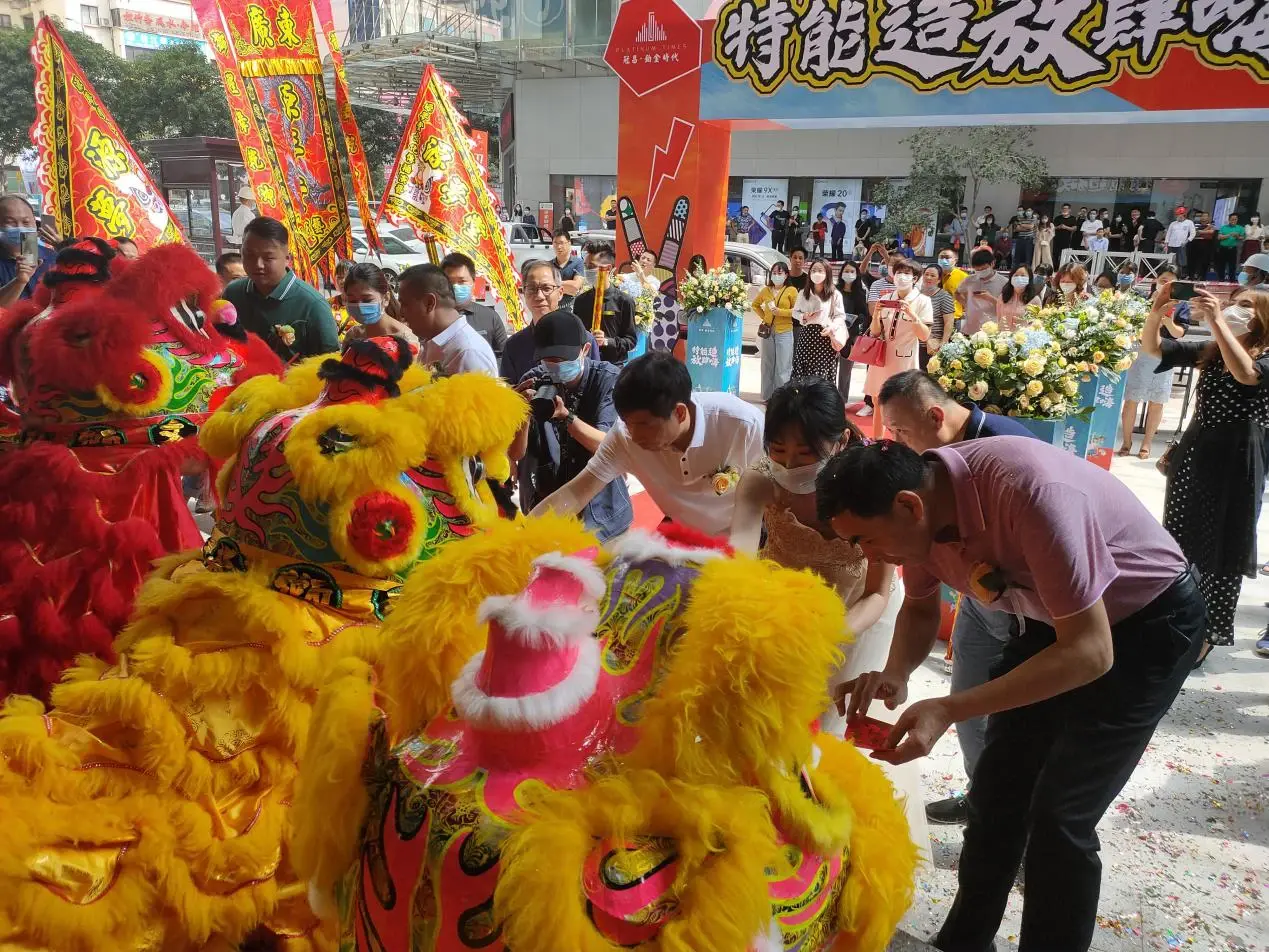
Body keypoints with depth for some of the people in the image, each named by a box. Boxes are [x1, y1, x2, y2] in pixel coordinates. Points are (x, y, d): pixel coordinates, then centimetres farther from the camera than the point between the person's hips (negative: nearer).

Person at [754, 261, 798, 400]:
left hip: (784, 332, -5)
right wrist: (763, 317, 13)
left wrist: (780, 311, -16)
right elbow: (755, 304, 25)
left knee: (783, 367, -5)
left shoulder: (791, 290, -3)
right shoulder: (766, 290, 11)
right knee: (767, 365, 9)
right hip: (768, 331, 5)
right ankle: (768, 396, 17)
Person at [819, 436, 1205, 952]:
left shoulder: (1032, 492, -39)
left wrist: (948, 710, -38)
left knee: (1058, 816, -8)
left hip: (1148, 621, -6)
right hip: (1055, 618, 7)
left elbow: (1090, 652, -34)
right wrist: (894, 676, -18)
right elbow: (920, 609, 2)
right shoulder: (920, 503, -16)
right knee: (997, 788, 11)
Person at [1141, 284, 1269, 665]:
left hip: (1236, 463, -5)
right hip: (1193, 455, 5)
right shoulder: (1209, 350, 8)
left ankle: (1207, 632, 18)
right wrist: (1156, 313, -17)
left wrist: (1216, 320, -33)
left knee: (1221, 551, 6)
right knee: (1180, 545, 12)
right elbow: (1152, 347, 3)